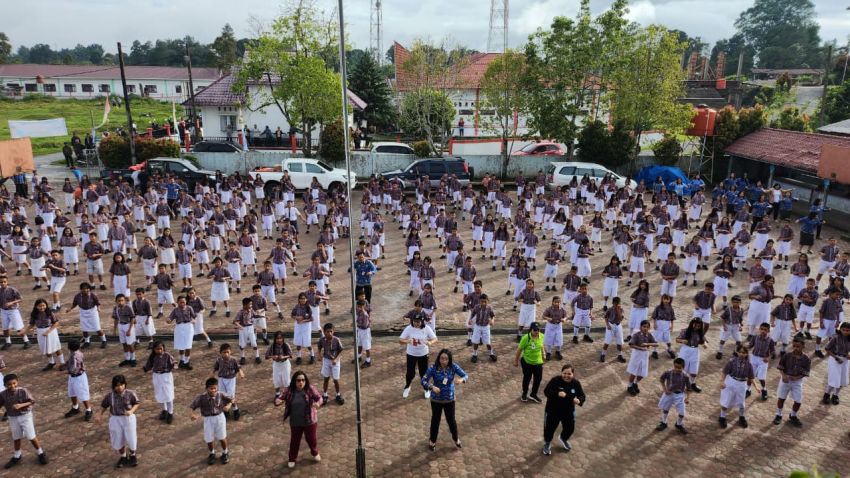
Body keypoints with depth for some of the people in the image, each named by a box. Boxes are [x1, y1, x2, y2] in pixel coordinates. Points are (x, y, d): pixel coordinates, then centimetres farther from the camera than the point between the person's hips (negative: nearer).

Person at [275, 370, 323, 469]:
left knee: (312, 438, 17)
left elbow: (319, 398, -13)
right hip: (295, 422, 1)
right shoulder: (288, 390, -13)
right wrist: (278, 402, -34)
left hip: (310, 420, -1)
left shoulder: (310, 389, -16)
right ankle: (292, 458, 41)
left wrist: (318, 403, -37)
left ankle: (315, 453, 47)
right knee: (294, 440, 17)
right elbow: (278, 398, -8)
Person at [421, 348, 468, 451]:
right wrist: (432, 387, -40)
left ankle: (455, 438, 45)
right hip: (436, 399, -1)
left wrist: (461, 379, -37)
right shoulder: (433, 368, -21)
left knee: (451, 420, 16)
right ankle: (432, 440, 41)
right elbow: (423, 380, -22)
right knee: (435, 420, 16)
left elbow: (466, 375, -14)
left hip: (450, 399, 1)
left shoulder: (453, 366, -15)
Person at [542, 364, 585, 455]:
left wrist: (579, 400, -32)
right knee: (549, 428, 11)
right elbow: (546, 391, -26)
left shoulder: (576, 383, -10)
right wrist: (557, 394, -44)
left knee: (570, 428, 19)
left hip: (568, 411, 4)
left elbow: (582, 396, -7)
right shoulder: (555, 380, -22)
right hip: (552, 410, -3)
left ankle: (563, 439, 55)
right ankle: (547, 443, 42)